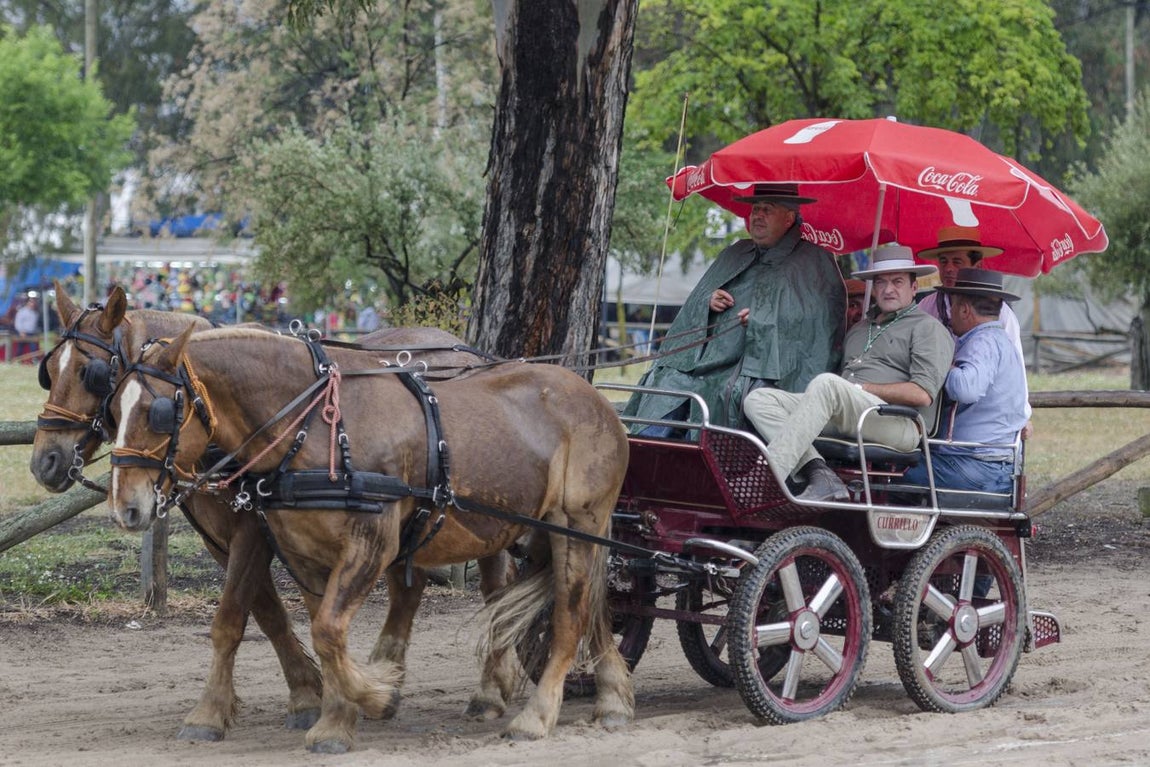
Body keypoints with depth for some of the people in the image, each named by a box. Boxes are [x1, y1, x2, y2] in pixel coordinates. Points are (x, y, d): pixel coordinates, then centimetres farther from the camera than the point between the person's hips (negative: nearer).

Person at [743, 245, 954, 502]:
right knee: (759, 399, -8)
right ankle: (819, 474, -30)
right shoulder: (859, 329, 32)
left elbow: (923, 394, -6)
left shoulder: (928, 328, 9)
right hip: (844, 419, 8)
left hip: (899, 423, -8)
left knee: (827, 384, -34)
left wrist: (862, 389, -5)